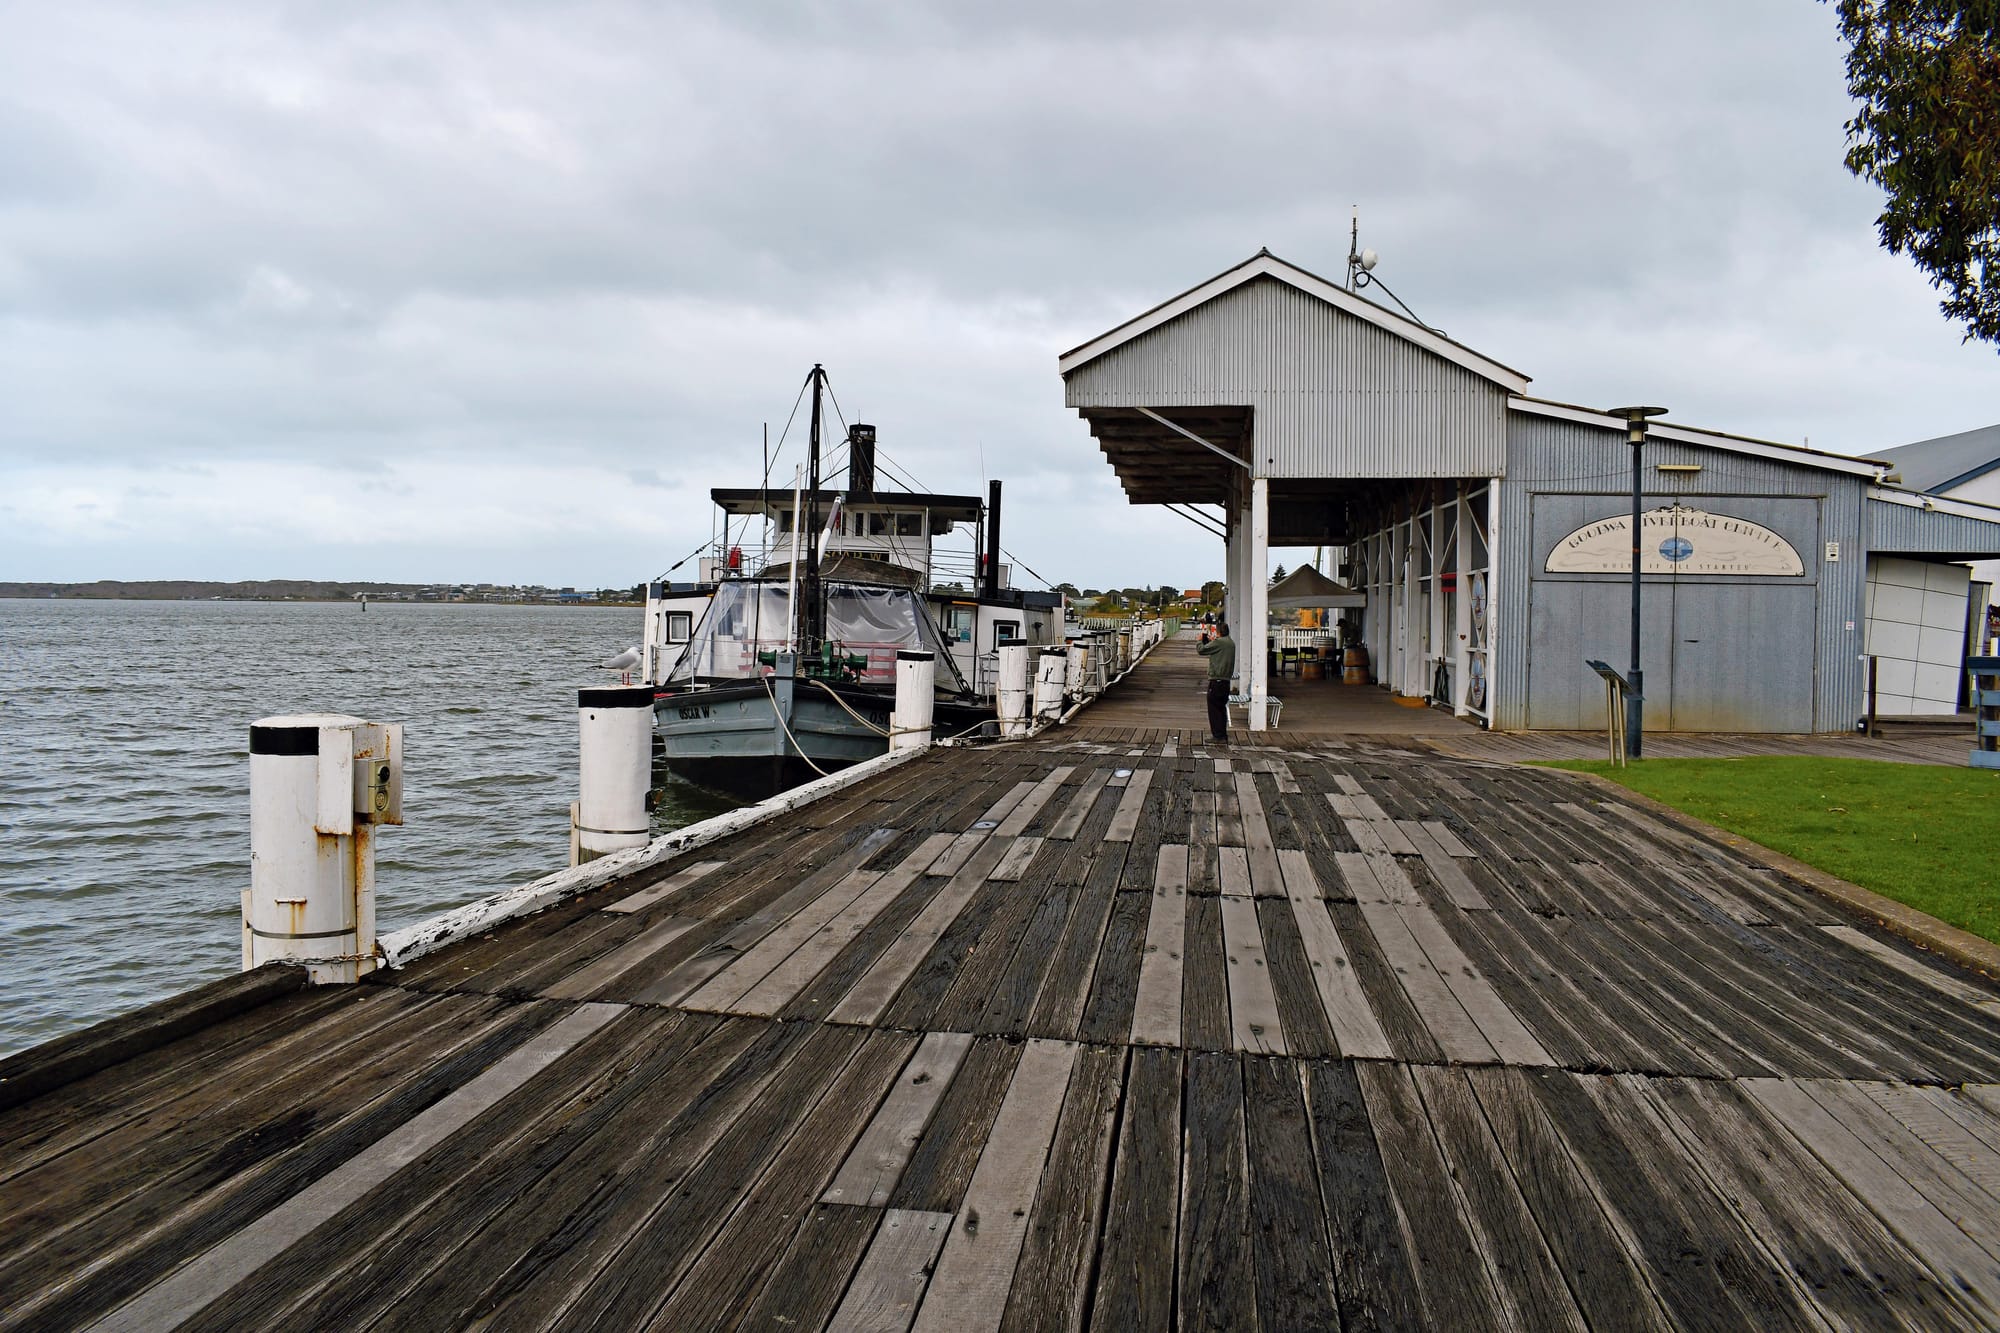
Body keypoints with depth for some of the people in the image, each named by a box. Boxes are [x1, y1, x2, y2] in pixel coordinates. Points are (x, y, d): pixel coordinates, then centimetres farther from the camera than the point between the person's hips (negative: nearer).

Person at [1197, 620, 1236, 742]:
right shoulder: (1231, 643, 12)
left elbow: (1201, 650, -9)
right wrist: (1212, 641, 28)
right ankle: (1223, 735, 19)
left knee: (1214, 708, -3)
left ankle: (1218, 735, -5)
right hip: (1226, 680, 8)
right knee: (1222, 707, 15)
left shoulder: (1218, 642, -14)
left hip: (1216, 680, -8)